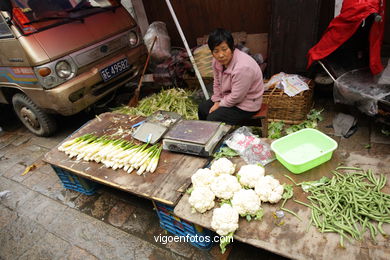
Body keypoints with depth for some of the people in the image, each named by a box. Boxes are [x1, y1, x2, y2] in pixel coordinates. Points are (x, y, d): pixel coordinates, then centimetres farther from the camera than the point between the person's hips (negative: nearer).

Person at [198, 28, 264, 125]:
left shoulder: (242, 67, -34)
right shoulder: (217, 60, -9)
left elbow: (236, 97, -27)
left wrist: (220, 105, -13)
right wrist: (216, 102, -3)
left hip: (246, 103, -8)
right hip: (229, 97, 9)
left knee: (213, 119, -19)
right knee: (202, 108, 11)